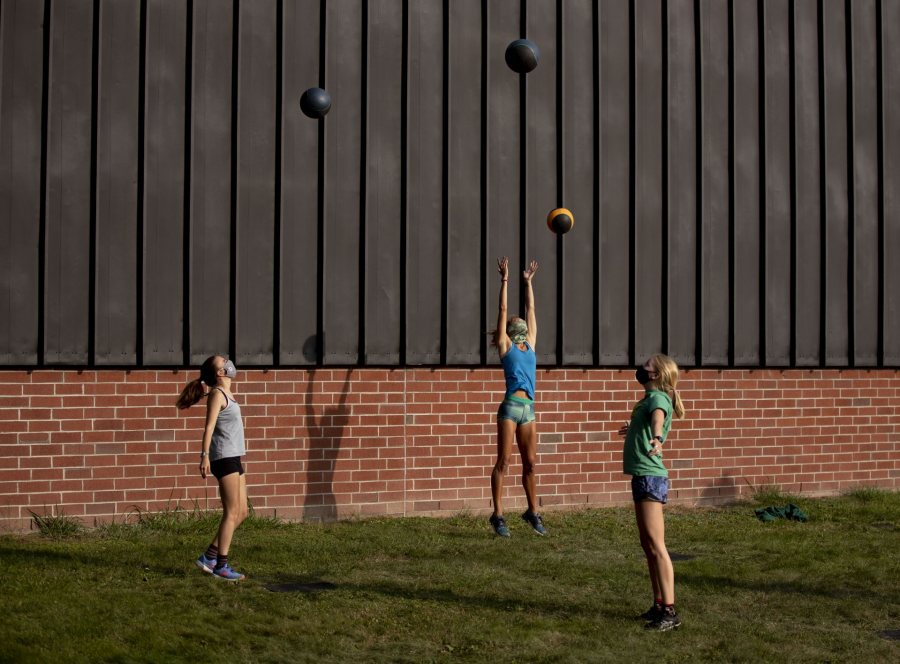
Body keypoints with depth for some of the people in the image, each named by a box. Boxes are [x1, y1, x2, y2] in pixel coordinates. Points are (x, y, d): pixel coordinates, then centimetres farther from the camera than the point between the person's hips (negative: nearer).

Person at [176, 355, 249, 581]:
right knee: (232, 512, -7)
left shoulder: (226, 395, 18)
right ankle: (221, 565, -3)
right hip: (224, 457, -9)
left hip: (233, 457, 9)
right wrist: (205, 455, -24)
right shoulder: (217, 394, -8)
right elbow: (209, 427, -16)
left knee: (241, 512, 10)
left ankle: (209, 556, 15)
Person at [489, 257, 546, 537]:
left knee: (530, 463, 9)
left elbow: (530, 308, 22)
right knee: (503, 462, -4)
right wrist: (505, 280, 4)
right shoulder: (505, 345, 5)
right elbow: (503, 309, 3)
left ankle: (532, 512, 18)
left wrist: (528, 282, 26)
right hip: (510, 407, -5)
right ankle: (498, 515, -2)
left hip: (528, 409, 5)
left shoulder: (530, 344, 17)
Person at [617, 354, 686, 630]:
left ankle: (669, 611, -10)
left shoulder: (657, 398, -11)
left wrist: (656, 438, -58)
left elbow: (658, 417, -36)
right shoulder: (650, 398, 19)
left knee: (656, 545, -11)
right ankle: (659, 604, 22)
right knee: (648, 545, 14)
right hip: (643, 476, 10)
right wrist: (633, 431, 63)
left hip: (650, 477, -10)